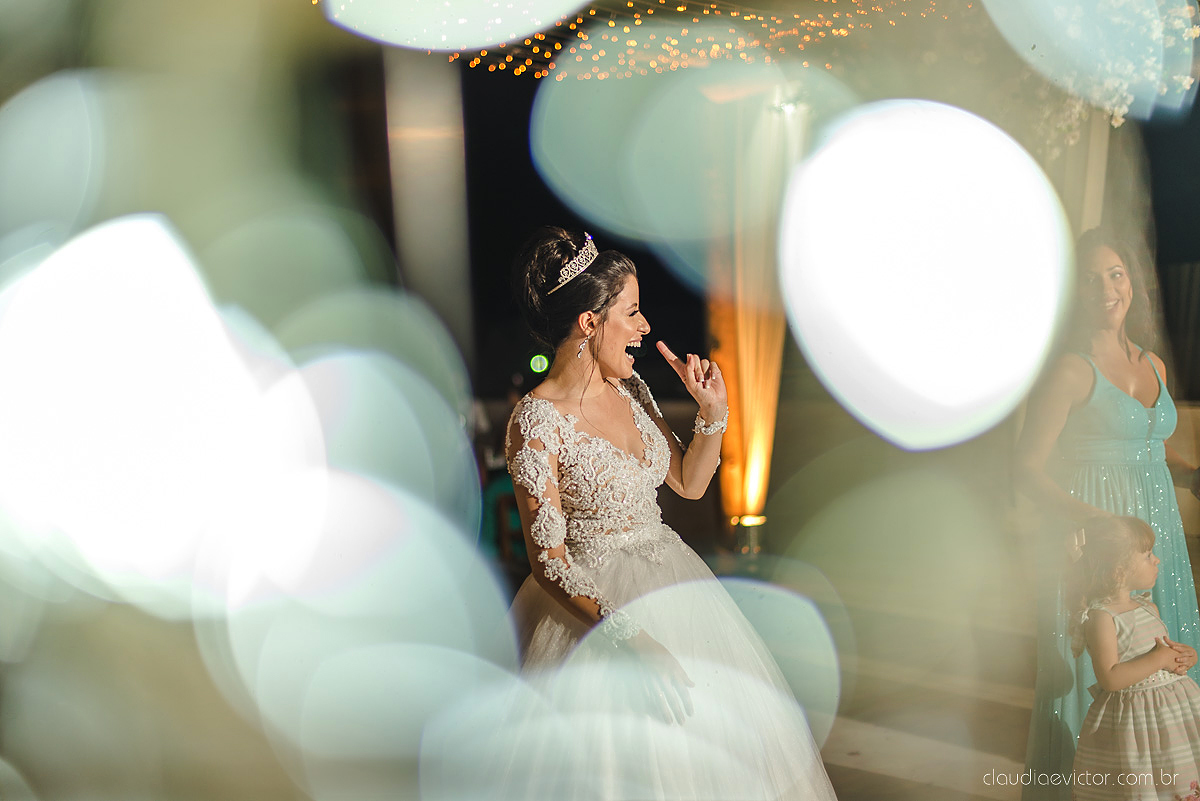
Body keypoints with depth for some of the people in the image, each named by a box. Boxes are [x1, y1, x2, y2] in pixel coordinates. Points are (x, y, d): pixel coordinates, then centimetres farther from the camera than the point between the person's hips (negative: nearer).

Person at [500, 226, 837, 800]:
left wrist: (714, 411, -3)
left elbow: (689, 482, 12)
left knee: (725, 735, 17)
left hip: (671, 578, 8)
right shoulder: (537, 421, -20)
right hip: (594, 602, -7)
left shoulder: (628, 388, 2)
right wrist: (628, 637, -25)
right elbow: (548, 560, -19)